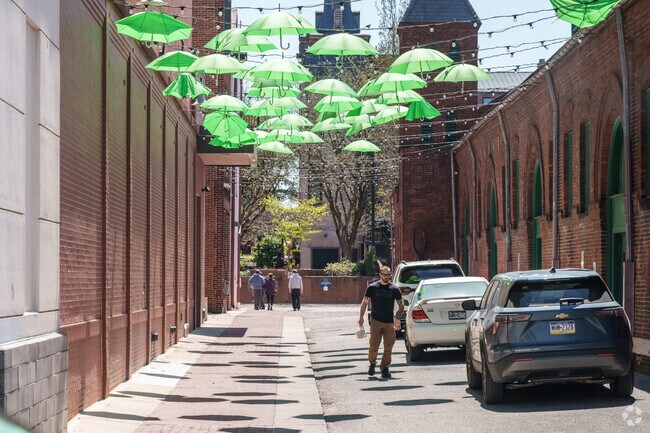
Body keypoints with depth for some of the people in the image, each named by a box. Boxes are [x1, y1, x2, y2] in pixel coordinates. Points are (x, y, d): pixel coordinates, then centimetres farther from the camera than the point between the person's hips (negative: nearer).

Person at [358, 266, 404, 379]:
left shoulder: (394, 289, 6)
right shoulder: (372, 287, 3)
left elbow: (401, 305, 8)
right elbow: (365, 302, 9)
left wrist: (397, 318, -7)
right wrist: (361, 317, 4)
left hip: (389, 322, 1)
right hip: (376, 321, -1)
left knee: (388, 347, 0)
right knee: (374, 345, -7)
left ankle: (385, 368, 11)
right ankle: (372, 363, 17)